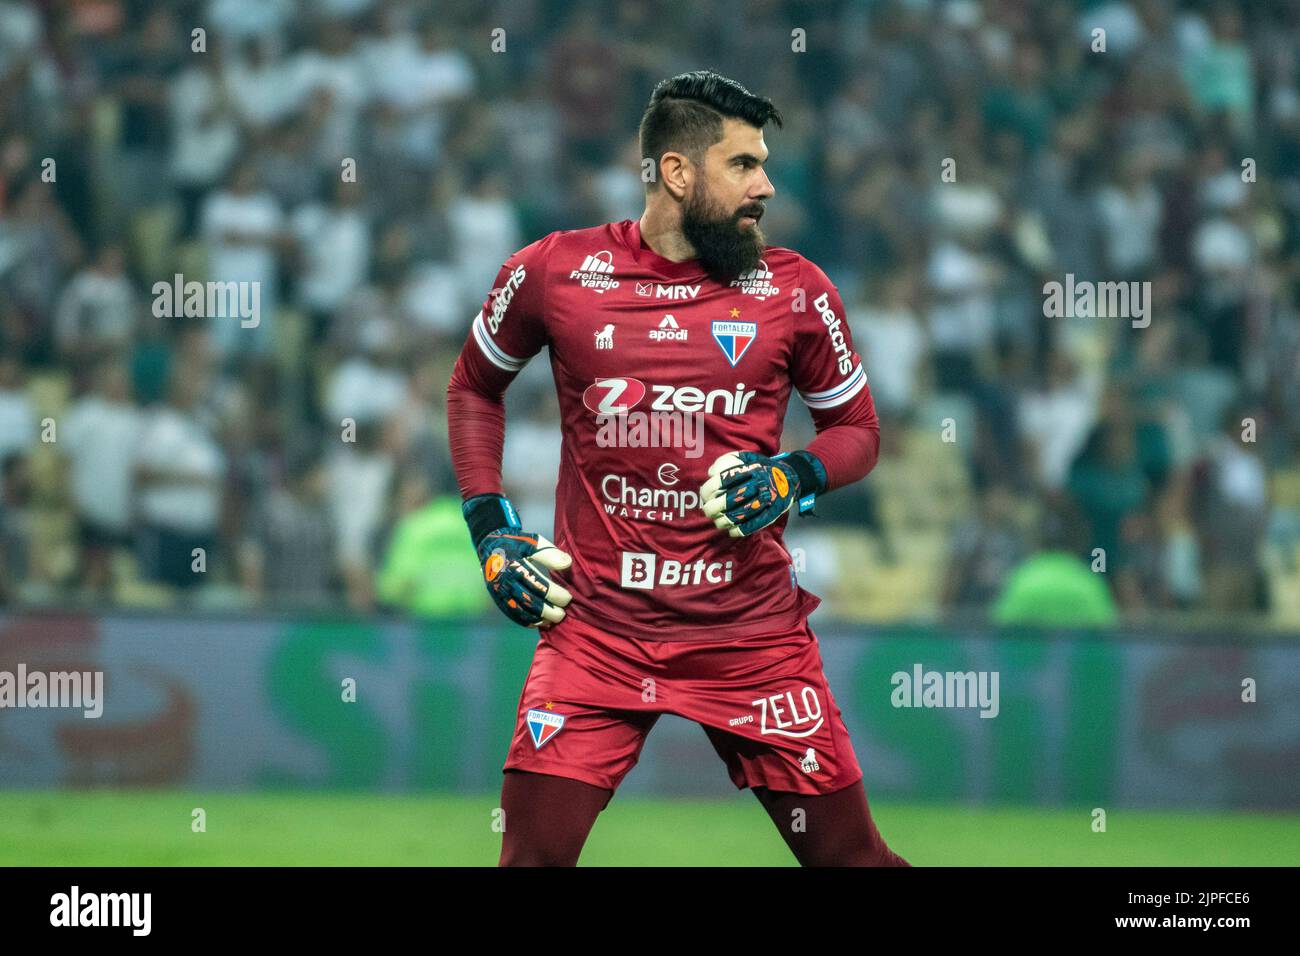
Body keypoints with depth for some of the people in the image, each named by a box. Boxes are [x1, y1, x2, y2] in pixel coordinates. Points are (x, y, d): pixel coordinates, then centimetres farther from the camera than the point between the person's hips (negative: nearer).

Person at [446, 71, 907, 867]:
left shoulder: (794, 289, 1)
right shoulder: (555, 272, 0)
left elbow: (858, 429, 13)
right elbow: (475, 387, 17)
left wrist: (794, 478, -8)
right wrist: (489, 527, 7)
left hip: (753, 630, 1)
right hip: (596, 627, -1)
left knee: (851, 855, 1)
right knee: (533, 853, -10)